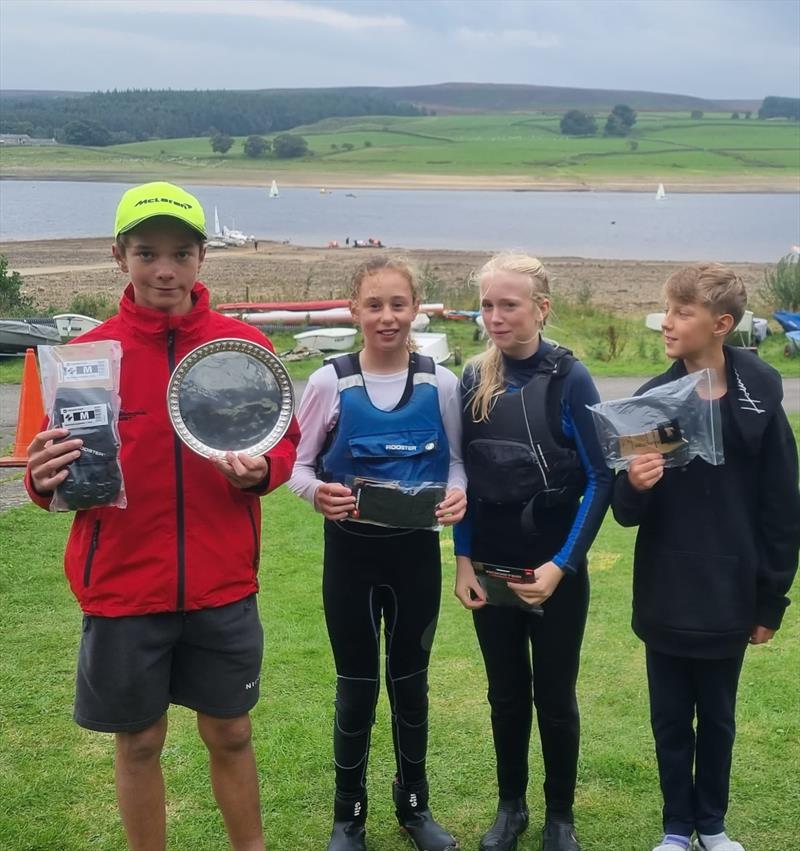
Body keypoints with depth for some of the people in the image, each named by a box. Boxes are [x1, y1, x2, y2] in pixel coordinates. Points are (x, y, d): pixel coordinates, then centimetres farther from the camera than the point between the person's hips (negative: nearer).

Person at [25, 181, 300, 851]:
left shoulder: (247, 346, -2)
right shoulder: (86, 355, -5)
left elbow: (285, 445, 5)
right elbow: (57, 473, -2)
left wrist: (260, 468, -17)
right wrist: (46, 480, -25)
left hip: (223, 587, 1)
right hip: (123, 587, 0)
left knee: (230, 733, 14)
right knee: (139, 742, 13)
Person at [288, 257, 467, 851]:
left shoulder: (440, 383, -4)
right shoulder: (330, 382, -7)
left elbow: (455, 461, 4)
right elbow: (298, 466, -3)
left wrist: (457, 495, -18)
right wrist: (318, 493, -25)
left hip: (417, 552, 1)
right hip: (351, 552, -1)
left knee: (410, 681, 15)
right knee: (356, 687, 9)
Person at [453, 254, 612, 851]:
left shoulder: (569, 379, -12)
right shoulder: (474, 380, 0)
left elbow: (600, 479, -11)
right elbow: (462, 478, 5)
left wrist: (561, 564, -15)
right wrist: (463, 559, -2)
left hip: (555, 568, -3)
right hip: (490, 568, 3)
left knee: (554, 697, 10)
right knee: (506, 694, 15)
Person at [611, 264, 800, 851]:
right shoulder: (651, 400, -5)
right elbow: (627, 512, -3)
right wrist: (634, 486, -26)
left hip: (729, 599, -1)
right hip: (664, 600, 1)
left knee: (717, 720, 16)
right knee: (671, 721, 13)